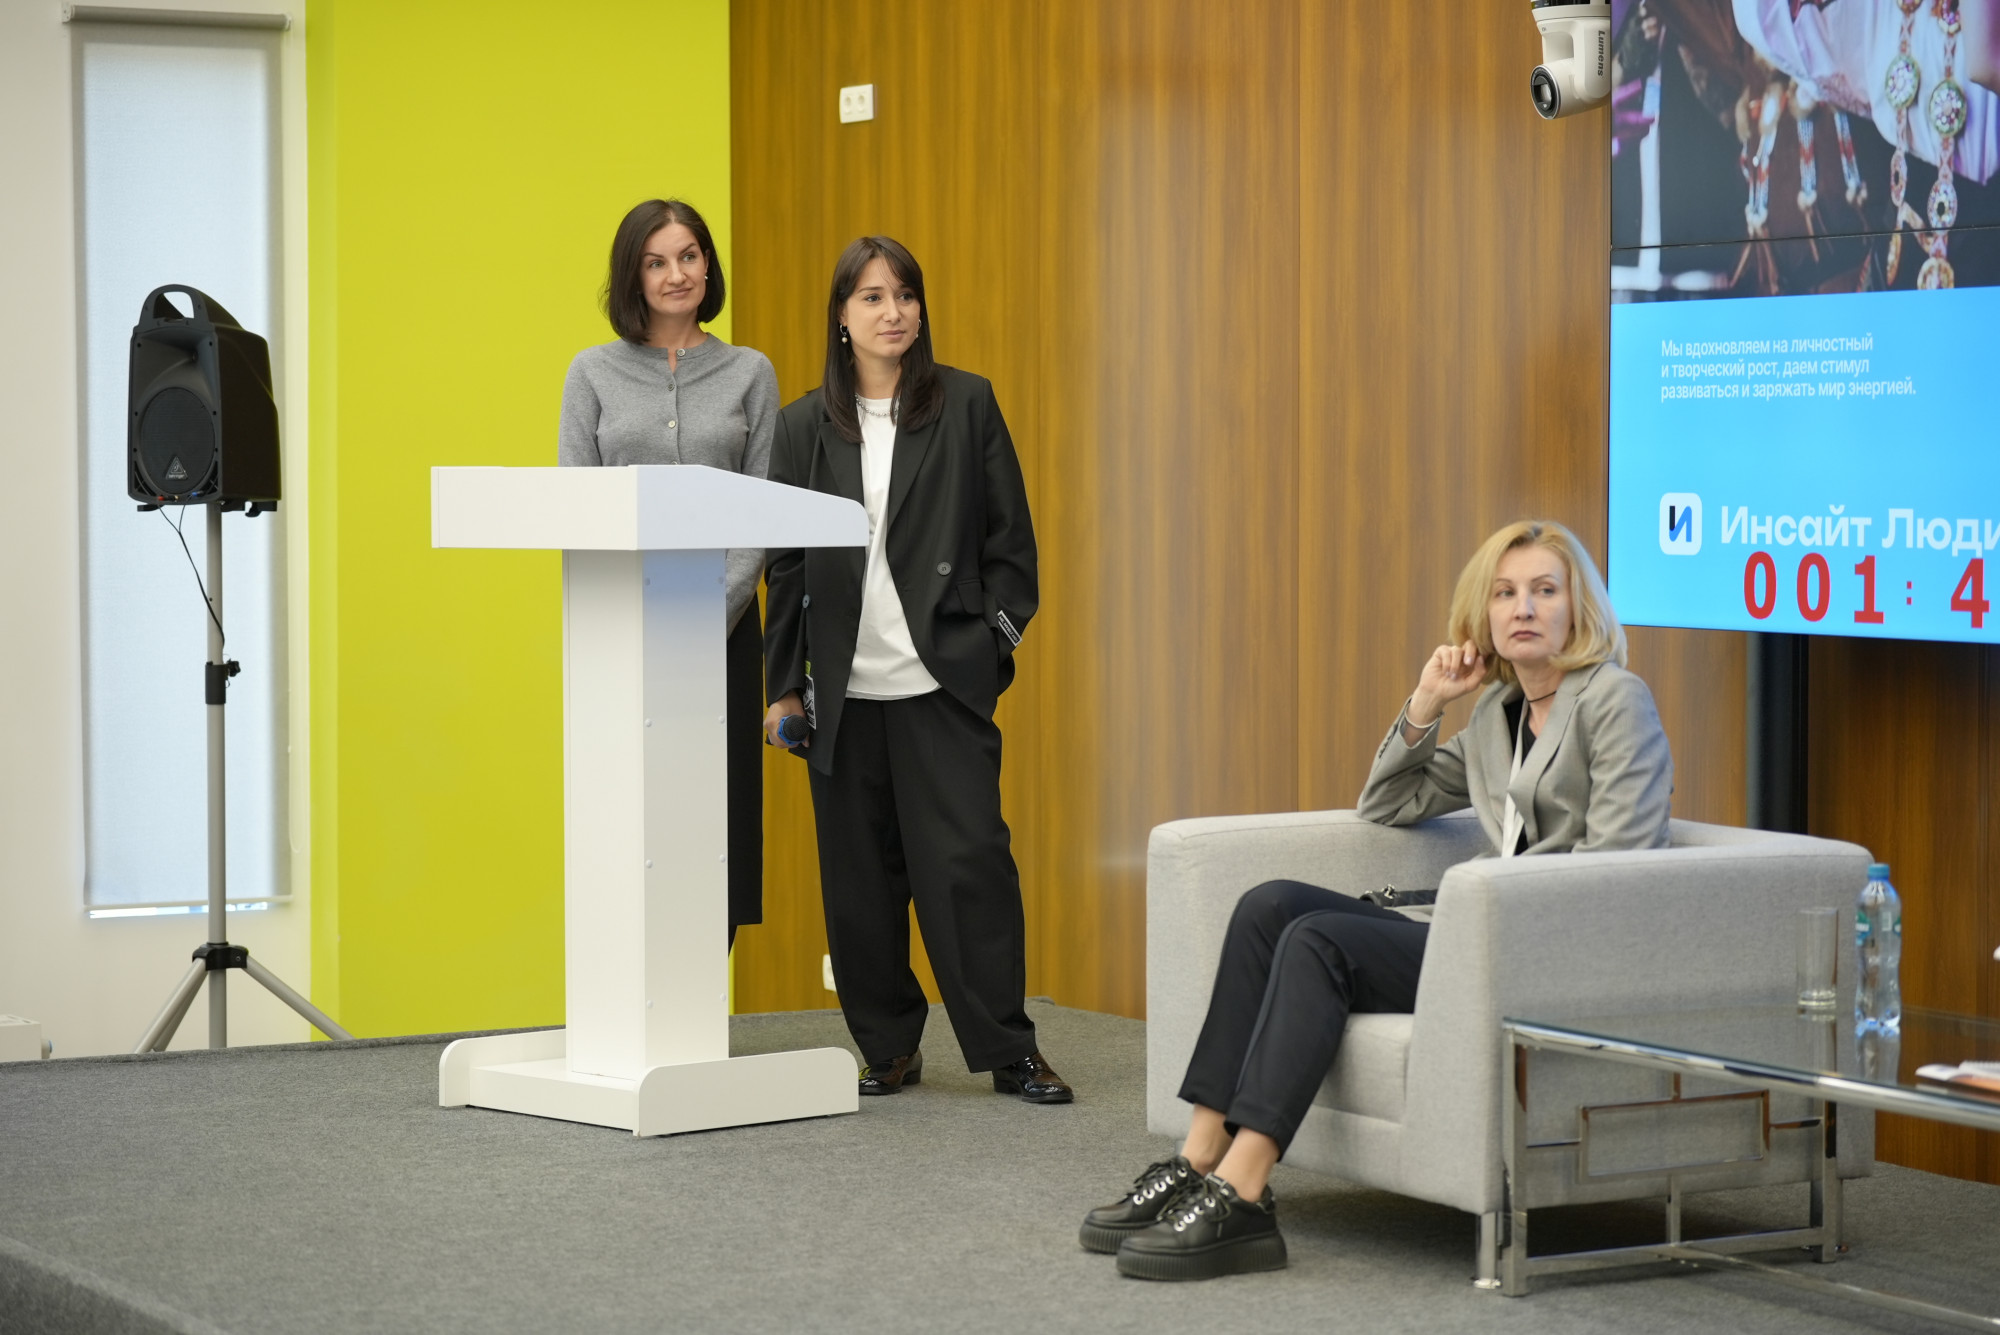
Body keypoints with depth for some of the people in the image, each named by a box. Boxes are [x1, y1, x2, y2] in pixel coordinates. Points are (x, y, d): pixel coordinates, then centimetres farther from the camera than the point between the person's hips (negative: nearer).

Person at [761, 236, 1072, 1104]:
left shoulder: (967, 405, 4)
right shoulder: (806, 426, 9)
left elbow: (1009, 535, 6)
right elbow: (786, 564, 10)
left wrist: (1000, 638, -2)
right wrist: (784, 685, 7)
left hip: (943, 676, -2)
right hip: (845, 687, 2)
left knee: (969, 859, -8)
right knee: (860, 875, 5)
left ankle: (1010, 1050, -2)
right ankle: (888, 1048, 16)